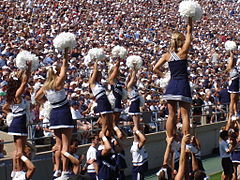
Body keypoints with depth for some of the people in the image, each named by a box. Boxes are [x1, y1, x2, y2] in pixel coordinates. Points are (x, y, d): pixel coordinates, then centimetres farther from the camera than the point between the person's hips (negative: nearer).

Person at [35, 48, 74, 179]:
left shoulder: (45, 87, 5)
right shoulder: (58, 83, -11)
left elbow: (37, 98, 21)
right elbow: (65, 66, -9)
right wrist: (66, 52, -3)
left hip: (54, 113, 6)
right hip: (64, 113, -6)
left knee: (58, 143, 15)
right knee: (65, 144, -5)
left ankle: (57, 170, 13)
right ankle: (64, 171, -8)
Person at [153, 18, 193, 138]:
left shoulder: (167, 55, 5)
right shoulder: (183, 52, -6)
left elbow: (155, 69, 4)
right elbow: (189, 33, 0)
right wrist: (190, 19, 5)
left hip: (171, 85, 4)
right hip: (183, 85, -4)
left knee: (171, 115, 8)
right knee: (185, 115, -2)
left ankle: (170, 140, 11)